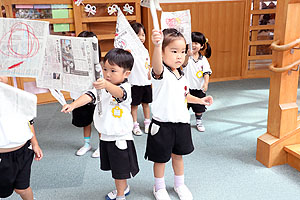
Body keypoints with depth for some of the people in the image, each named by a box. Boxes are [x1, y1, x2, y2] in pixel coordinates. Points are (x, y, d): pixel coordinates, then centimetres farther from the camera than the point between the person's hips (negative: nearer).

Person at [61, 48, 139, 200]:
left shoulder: (125, 87, -19)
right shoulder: (101, 86, 1)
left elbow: (119, 93, -41)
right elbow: (89, 96, -12)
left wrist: (107, 85, -62)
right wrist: (73, 105, -30)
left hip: (121, 137, -6)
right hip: (105, 136, 7)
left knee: (120, 170, 9)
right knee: (114, 167, 24)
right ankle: (123, 188, 46)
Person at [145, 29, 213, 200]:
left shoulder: (182, 76, 6)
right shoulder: (161, 72, -17)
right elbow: (157, 65, -43)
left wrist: (200, 100, 10)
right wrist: (157, 45, -62)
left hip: (181, 123, 6)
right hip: (162, 124, -6)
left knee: (178, 155, 21)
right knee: (161, 158, 10)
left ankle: (180, 184, 42)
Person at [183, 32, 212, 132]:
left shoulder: (203, 59, -2)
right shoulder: (187, 56, -11)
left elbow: (206, 73, -4)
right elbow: (184, 63, -33)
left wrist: (206, 83, -19)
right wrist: (188, 55, -53)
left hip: (199, 88, 3)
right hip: (187, 87, -3)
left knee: (199, 108, 15)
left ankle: (199, 122, 36)